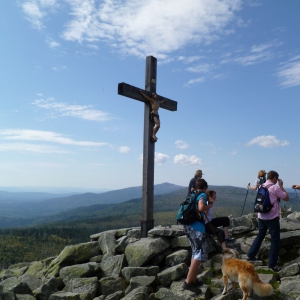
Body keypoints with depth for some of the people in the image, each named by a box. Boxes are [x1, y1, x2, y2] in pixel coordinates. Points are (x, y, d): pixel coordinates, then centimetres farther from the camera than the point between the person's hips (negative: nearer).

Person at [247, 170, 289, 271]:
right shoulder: (275, 188, -14)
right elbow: (287, 198, -7)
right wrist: (281, 186, 2)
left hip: (261, 216, 7)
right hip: (272, 218, -7)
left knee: (260, 236, 21)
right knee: (275, 240, 4)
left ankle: (250, 255, 26)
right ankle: (272, 264, 8)